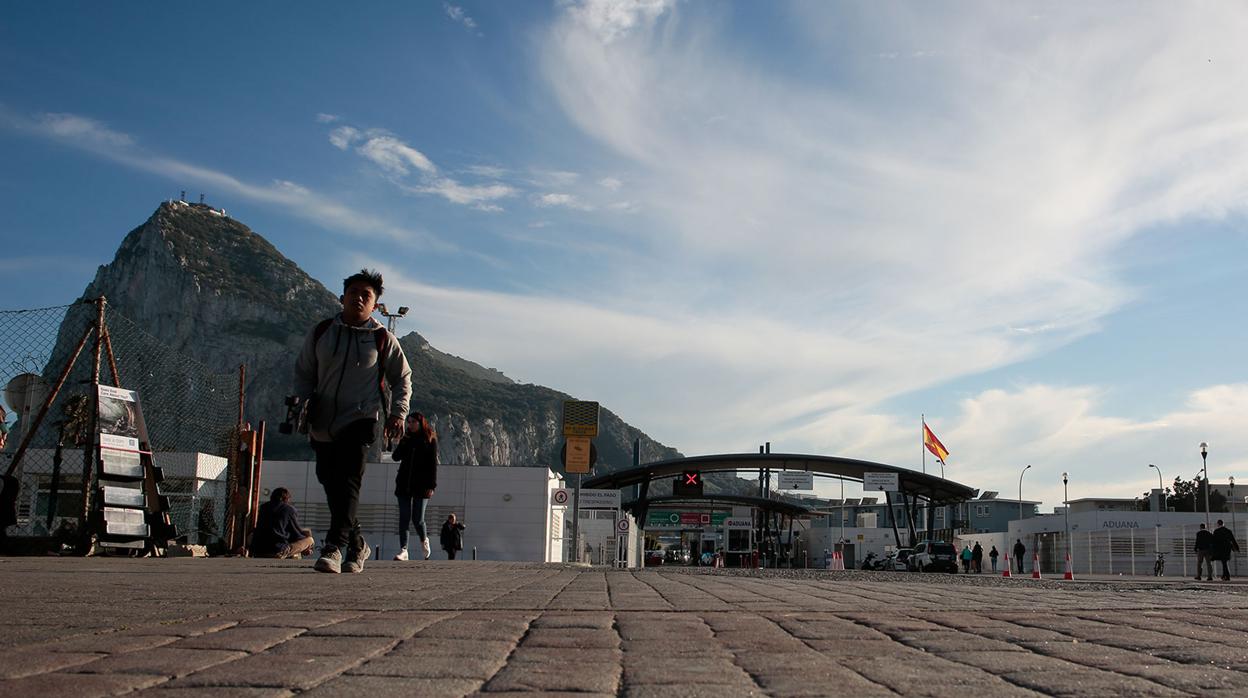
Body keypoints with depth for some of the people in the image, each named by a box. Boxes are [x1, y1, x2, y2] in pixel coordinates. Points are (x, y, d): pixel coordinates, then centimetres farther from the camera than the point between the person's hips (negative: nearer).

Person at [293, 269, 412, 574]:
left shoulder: (382, 339, 3)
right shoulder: (321, 332, 8)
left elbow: (402, 378, 12)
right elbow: (303, 372, 16)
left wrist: (398, 413, 0)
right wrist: (304, 401, 0)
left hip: (360, 421, -4)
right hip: (323, 424, 4)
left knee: (347, 483, -19)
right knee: (330, 484, 9)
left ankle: (334, 547, -24)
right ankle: (357, 545, 26)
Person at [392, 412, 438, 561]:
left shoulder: (430, 440, 2)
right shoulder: (406, 439, 13)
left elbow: (433, 464, -2)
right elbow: (396, 457, 6)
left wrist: (431, 486, -10)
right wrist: (403, 444, -10)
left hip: (421, 486, -4)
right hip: (404, 484, 4)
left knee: (417, 519, -6)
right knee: (404, 519, -3)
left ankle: (424, 540, 23)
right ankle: (403, 550, -3)